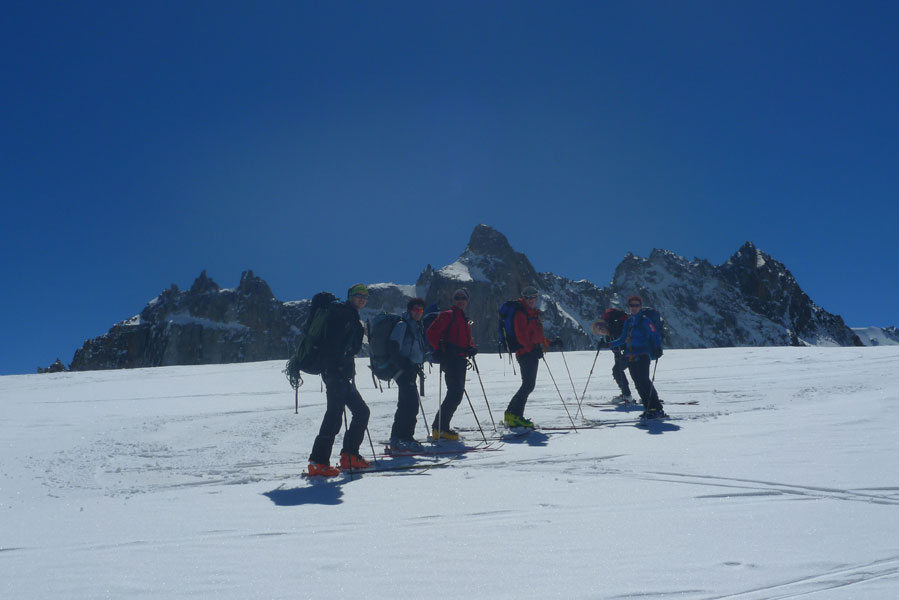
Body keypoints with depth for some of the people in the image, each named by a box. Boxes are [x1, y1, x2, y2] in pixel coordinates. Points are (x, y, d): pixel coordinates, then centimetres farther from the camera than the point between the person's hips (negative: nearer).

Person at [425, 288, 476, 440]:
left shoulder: (465, 320, 24)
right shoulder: (448, 315, -2)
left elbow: (468, 339, 28)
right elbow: (431, 333, -10)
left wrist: (471, 348, 6)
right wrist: (441, 350, -15)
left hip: (460, 360, 9)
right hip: (450, 359, -9)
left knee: (457, 393, 8)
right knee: (456, 392, -17)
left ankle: (441, 426, 15)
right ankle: (440, 427, -15)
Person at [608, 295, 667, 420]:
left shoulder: (644, 321, -3)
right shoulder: (628, 321, 17)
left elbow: (656, 335, -7)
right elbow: (623, 339, 25)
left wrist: (658, 348, -24)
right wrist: (609, 344, 20)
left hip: (642, 356, -6)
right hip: (630, 358, 7)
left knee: (644, 381, -16)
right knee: (638, 384, 2)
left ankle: (658, 410, -13)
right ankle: (649, 408, 7)